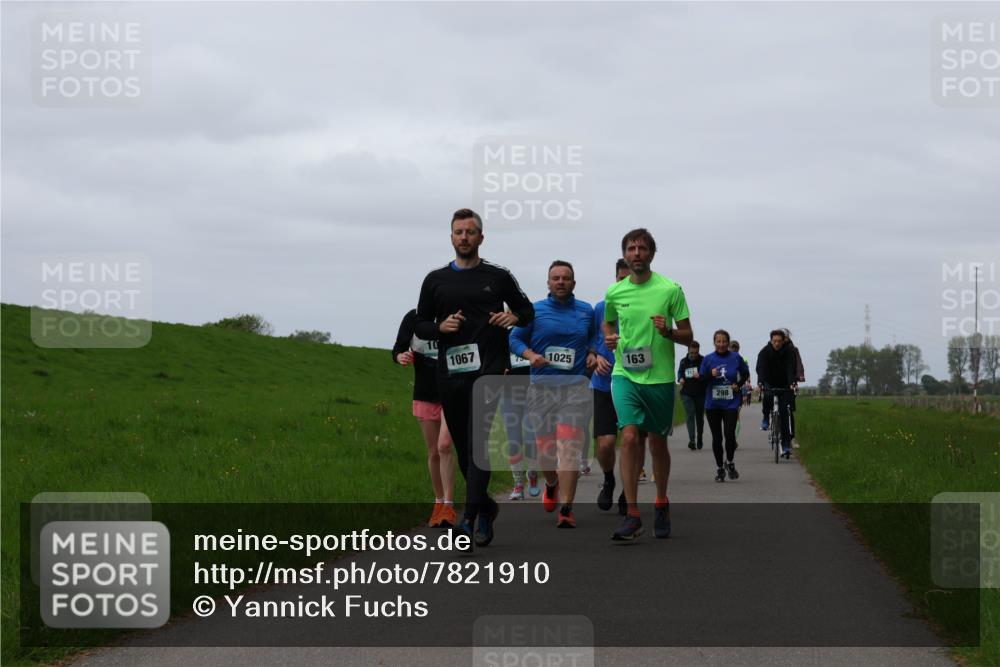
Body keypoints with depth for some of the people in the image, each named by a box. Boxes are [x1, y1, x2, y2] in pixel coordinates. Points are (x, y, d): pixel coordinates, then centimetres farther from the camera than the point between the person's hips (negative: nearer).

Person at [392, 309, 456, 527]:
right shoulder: (413, 318, -4)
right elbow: (398, 349, 1)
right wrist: (401, 357, -22)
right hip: (424, 394, 3)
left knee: (444, 445, -18)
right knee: (433, 452, 10)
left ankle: (449, 506, -16)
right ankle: (439, 502, 25)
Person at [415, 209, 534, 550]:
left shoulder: (498, 276, 7)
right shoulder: (435, 280, 11)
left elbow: (527, 309, 17)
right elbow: (420, 325, 14)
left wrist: (514, 317, -5)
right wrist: (441, 327, -7)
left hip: (490, 369, -3)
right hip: (450, 372, 3)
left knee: (479, 442, -17)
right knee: (462, 446, 10)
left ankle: (469, 519, -24)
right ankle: (485, 506, 31)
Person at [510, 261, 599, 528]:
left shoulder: (586, 311, 12)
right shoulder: (534, 311, 5)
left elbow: (593, 335, 29)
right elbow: (514, 339, 9)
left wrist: (592, 352, 8)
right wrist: (529, 355, -10)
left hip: (575, 387, 0)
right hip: (541, 386, 0)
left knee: (570, 448, -14)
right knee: (545, 447, 6)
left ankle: (565, 509, -17)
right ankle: (551, 485, 41)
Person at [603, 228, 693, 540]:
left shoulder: (670, 290, -3)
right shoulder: (614, 292, 5)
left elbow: (688, 336, 1)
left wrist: (668, 331, -19)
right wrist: (609, 338, 3)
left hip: (659, 377, -1)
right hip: (624, 375, 1)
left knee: (658, 443, 10)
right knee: (630, 437, -17)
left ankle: (661, 505, 33)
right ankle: (632, 515, -16)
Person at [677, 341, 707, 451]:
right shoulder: (683, 362, 6)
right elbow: (679, 372, 23)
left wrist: (700, 376, -24)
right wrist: (680, 379, 1)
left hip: (700, 394, -1)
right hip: (687, 394, 1)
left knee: (700, 417, 12)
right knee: (690, 415, -13)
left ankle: (699, 438, 30)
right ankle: (692, 440, -22)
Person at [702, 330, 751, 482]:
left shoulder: (736, 358, 0)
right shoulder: (708, 359, 0)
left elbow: (745, 374, 16)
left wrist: (739, 385, -1)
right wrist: (710, 375, -19)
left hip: (730, 403, -1)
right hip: (712, 404, 1)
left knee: (730, 434, -15)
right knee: (716, 437, 5)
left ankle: (729, 462, 10)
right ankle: (719, 468, 20)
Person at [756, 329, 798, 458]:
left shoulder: (789, 352, -13)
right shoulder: (764, 352, -14)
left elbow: (791, 369, -24)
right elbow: (761, 368, -26)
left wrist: (792, 383, -43)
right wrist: (760, 383, -44)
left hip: (784, 384, 0)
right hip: (769, 383, 0)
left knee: (783, 412, -9)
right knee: (768, 395, -35)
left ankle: (785, 445, -5)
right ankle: (766, 419, -8)